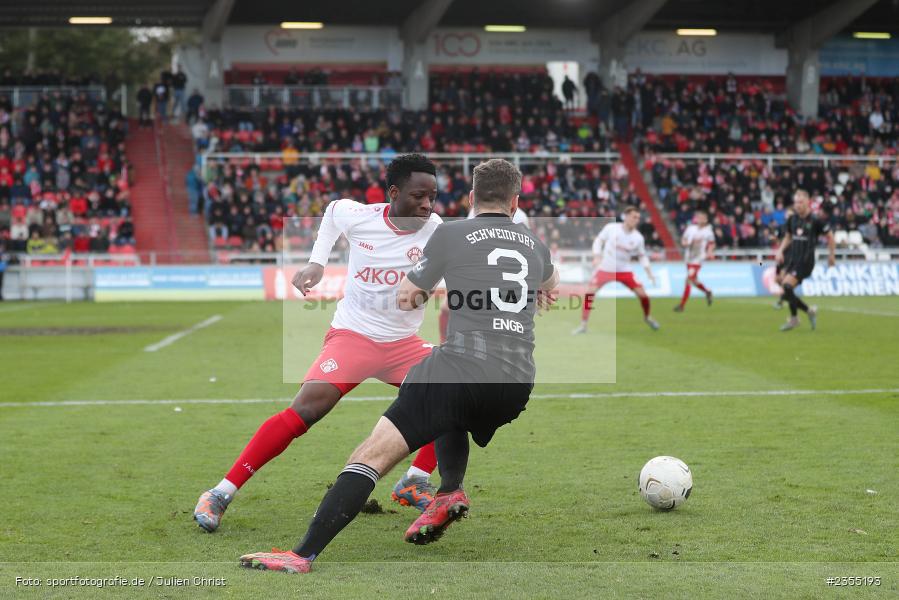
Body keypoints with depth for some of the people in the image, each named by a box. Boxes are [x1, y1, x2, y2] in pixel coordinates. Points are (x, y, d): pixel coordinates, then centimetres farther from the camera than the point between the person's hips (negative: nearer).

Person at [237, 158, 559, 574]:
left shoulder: (451, 233, 6)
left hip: (463, 366, -5)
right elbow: (551, 284, 45)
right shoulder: (534, 245, 20)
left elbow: (406, 299, 16)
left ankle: (304, 554, -23)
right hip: (518, 389, 6)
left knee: (372, 455, -10)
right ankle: (451, 490, 14)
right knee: (453, 417, 39)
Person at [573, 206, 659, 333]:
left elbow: (642, 256, 6)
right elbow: (599, 240, 0)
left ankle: (647, 317, 23)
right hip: (606, 269, -1)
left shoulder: (638, 237, -7)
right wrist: (597, 255, -14)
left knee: (642, 294, -7)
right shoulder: (611, 228, -13)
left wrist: (649, 272, -4)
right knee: (589, 293, -15)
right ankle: (583, 325, -4)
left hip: (624, 270, 2)